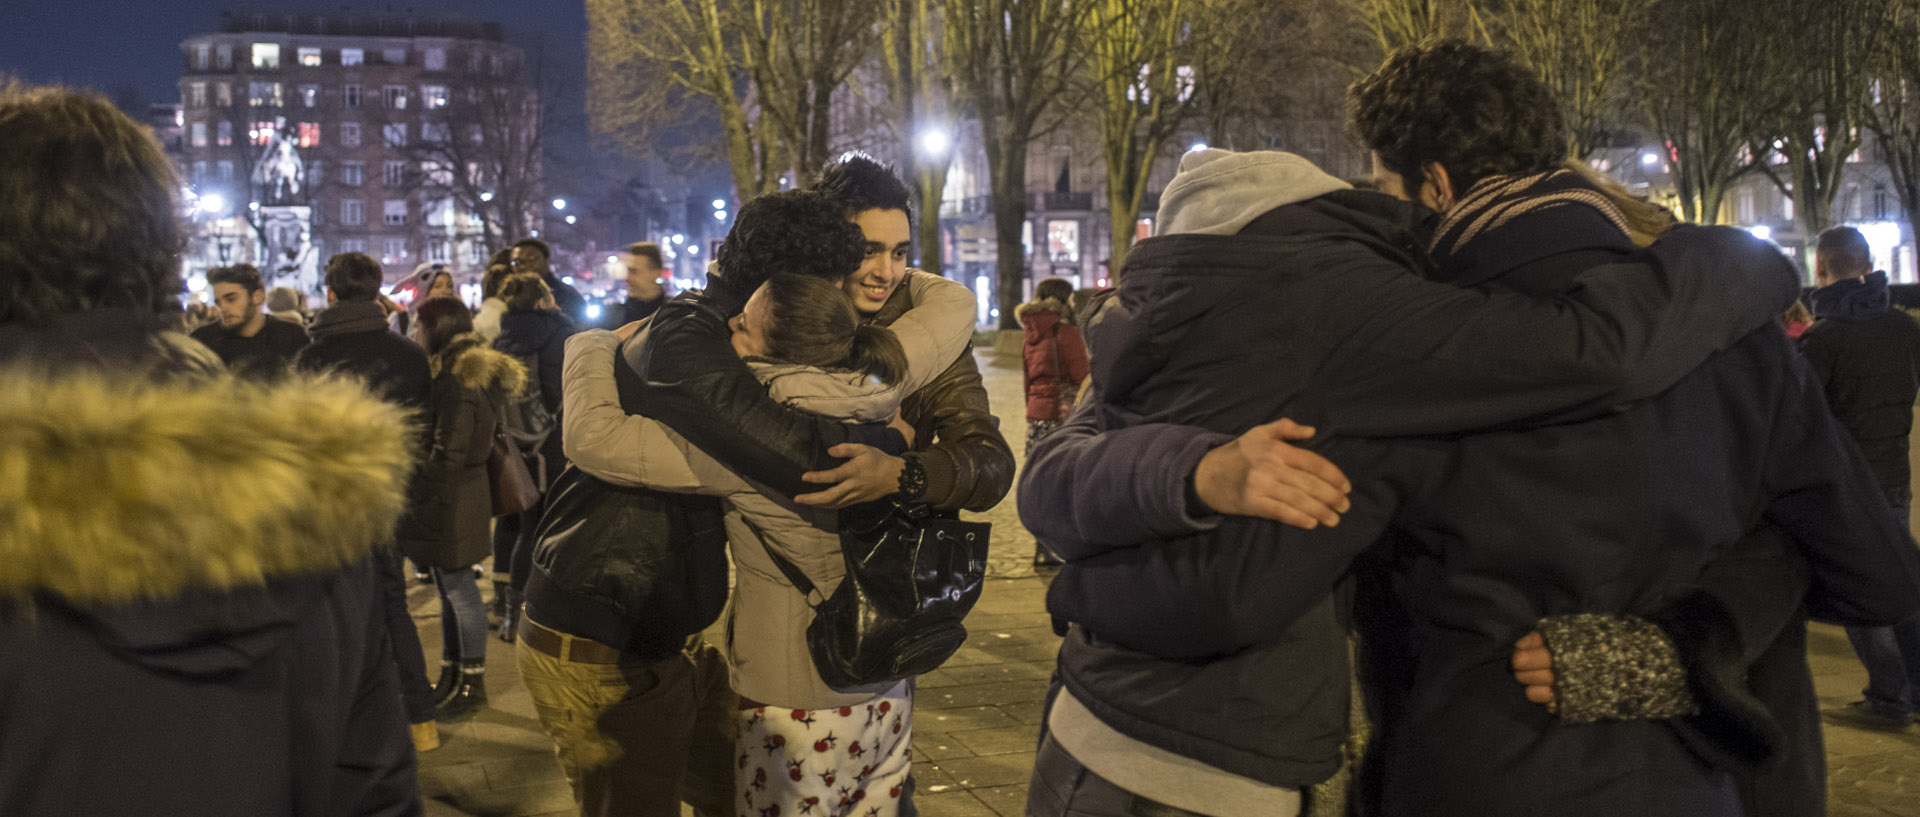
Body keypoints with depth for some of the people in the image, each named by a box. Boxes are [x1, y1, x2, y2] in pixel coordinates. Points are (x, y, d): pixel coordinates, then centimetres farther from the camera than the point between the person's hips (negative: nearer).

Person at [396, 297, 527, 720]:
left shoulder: (457, 380, -18)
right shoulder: (459, 372, 13)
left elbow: (448, 454, -20)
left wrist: (412, 481, -9)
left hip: (451, 499, -10)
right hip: (448, 498, 10)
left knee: (457, 587, -2)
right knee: (450, 587, 14)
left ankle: (473, 683, 8)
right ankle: (451, 678, 23)